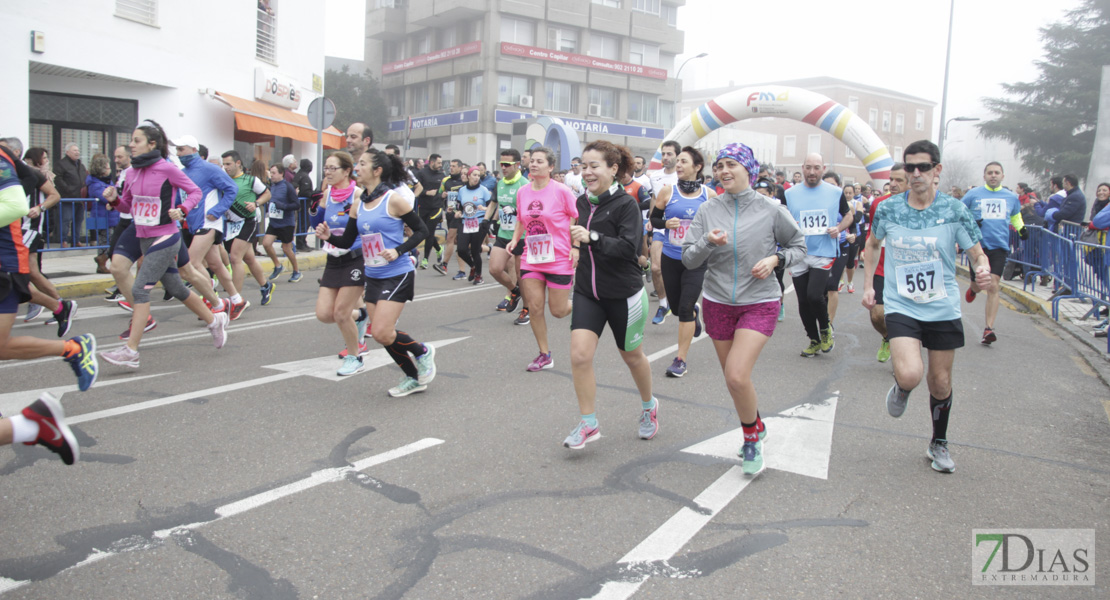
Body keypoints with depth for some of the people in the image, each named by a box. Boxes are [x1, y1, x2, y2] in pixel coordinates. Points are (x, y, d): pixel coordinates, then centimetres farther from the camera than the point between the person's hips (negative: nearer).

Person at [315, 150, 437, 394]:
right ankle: (415, 378, 26)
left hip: (397, 275, -7)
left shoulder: (393, 200, -12)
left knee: (382, 333, -14)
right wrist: (328, 236, -7)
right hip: (373, 277, 7)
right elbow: (347, 241, 12)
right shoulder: (357, 206, 7)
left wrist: (398, 251, -20)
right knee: (381, 334, 9)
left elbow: (421, 230, -8)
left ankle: (422, 352, 14)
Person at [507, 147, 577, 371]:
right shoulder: (522, 192, 4)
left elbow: (576, 219, -5)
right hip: (531, 258, 5)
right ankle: (544, 355, 15)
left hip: (559, 259, -4)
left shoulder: (561, 191, -11)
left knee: (558, 311, 1)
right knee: (534, 307, 1)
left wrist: (576, 247, -12)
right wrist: (515, 239, 3)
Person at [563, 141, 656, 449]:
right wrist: (576, 242, 5)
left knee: (632, 356, 14)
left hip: (623, 293, -5)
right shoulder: (582, 202, 5)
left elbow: (629, 247, -26)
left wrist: (592, 238, -33)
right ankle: (588, 423, 6)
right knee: (579, 355, -9)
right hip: (587, 291, 5)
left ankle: (649, 406, 42)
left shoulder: (626, 204, -14)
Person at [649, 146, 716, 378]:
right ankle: (694, 312, 52)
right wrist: (666, 223, -16)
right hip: (670, 258, 2)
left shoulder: (709, 195, -3)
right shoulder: (668, 191, -2)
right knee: (676, 307, 14)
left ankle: (681, 359, 2)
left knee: (685, 309, -10)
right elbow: (654, 219, 5)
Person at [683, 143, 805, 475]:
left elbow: (798, 246, 6)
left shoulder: (770, 209, -6)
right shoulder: (708, 210, 0)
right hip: (718, 302, 4)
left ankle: (751, 439, 8)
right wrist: (708, 242, -20)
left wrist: (775, 259, -13)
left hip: (759, 302, -3)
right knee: (732, 378, 13)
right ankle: (756, 427, 39)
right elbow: (688, 258, -1)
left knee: (738, 376, -17)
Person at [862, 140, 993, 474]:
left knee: (940, 383, 12)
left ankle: (939, 444, 36)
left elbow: (977, 253, -1)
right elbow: (873, 244, 16)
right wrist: (868, 285, 11)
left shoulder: (954, 210, -5)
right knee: (910, 374, -23)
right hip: (901, 307, -1)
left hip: (943, 309, 1)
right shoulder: (888, 208, -3)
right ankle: (900, 389, 16)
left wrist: (983, 271, -24)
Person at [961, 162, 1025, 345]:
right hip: (978, 245, -1)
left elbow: (1016, 216, 28)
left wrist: (1021, 229, 8)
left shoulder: (1011, 197, 11)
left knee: (993, 286, -10)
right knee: (977, 285, 5)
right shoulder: (973, 194, 3)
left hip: (1000, 246, 1)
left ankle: (989, 329, -8)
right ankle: (972, 289, 47)